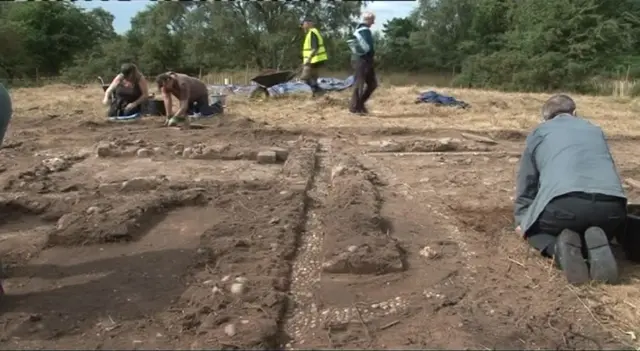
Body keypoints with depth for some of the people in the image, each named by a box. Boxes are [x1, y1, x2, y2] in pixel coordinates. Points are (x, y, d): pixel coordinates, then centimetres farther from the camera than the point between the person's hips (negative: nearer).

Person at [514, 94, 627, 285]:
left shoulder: (539, 132, 25)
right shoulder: (595, 130, 33)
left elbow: (526, 181, 28)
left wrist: (522, 221, 41)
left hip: (563, 203, -3)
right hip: (612, 205, 3)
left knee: (533, 229, 28)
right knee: (605, 228, 36)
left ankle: (558, 247, -7)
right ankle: (596, 247, -1)